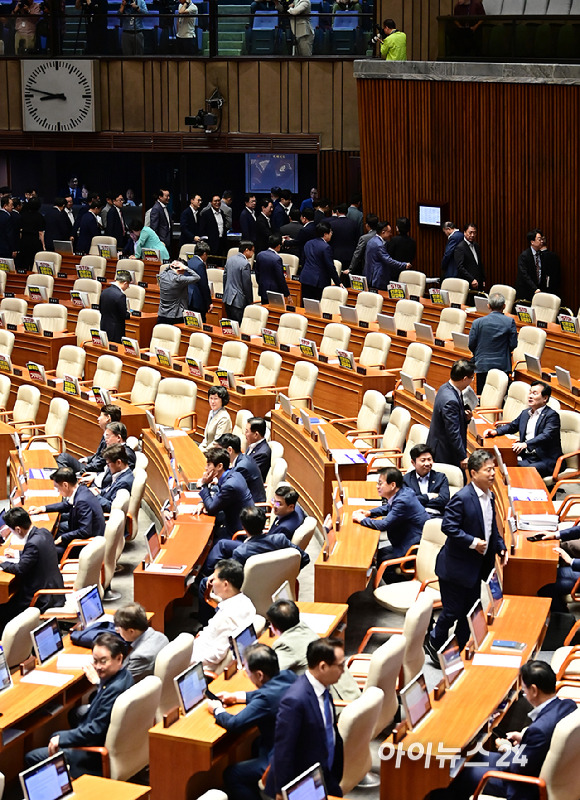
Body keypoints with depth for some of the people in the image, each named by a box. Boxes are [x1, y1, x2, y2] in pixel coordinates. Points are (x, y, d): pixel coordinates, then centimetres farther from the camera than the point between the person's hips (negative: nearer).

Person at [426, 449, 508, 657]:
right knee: (453, 610, 2)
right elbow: (448, 527, -24)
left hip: (476, 567, 8)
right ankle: (434, 642, 25)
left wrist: (501, 547, 4)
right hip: (456, 566, -8)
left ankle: (461, 648, 28)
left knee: (470, 611, 15)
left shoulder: (490, 496, 6)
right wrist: (472, 542, -25)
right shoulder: (462, 498, -22)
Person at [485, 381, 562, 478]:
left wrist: (525, 444, -38)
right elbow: (512, 426, 33)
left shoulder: (552, 415, -7)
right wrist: (496, 431, 11)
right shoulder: (525, 413, 19)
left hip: (544, 460, -7)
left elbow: (546, 436, -22)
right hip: (526, 457, 7)